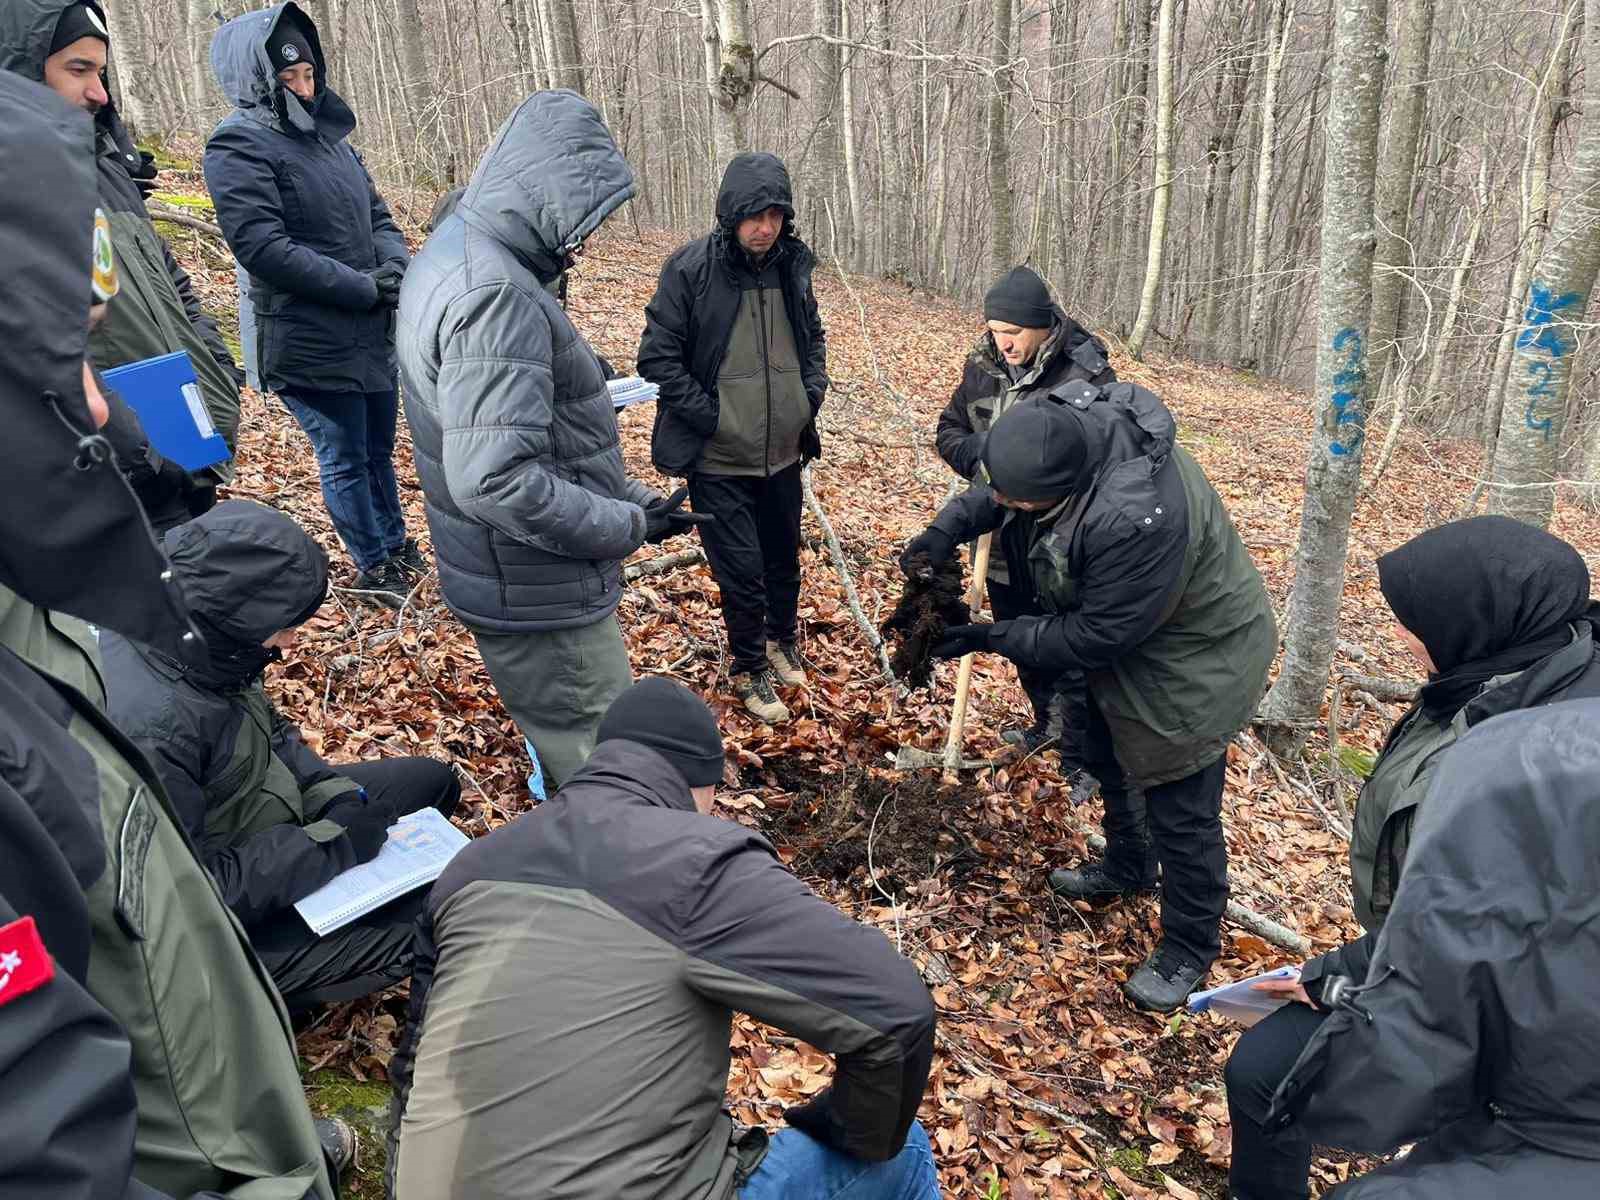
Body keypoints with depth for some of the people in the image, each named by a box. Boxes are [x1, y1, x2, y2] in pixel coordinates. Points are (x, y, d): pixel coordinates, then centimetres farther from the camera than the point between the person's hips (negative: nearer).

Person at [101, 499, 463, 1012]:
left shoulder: (188, 633, -11)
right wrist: (333, 843, -25)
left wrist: (338, 796, -8)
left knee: (433, 781, 13)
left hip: (271, 820, 8)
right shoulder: (149, 728, -37)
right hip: (232, 912, -8)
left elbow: (272, 733, 6)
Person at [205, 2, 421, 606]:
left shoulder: (327, 132, 12)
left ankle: (396, 545, 37)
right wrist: (367, 288, -19)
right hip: (310, 345, -7)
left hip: (373, 333, 7)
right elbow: (264, 247, -20)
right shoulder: (239, 144, -12)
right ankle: (374, 569, 21)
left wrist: (396, 264, -6)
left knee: (379, 449, 19)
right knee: (345, 461, 5)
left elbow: (377, 215, 17)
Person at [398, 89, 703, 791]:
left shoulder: (454, 251, 10)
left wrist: (626, 496, 10)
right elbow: (495, 481, -32)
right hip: (539, 596, -10)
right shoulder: (494, 296, -25)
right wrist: (626, 524, -19)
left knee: (569, 756, 24)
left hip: (509, 576, 10)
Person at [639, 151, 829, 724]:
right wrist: (709, 417, -14)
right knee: (741, 571, 3)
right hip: (719, 460, -5)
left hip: (784, 452, 5)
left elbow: (812, 336, 18)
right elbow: (658, 357, -11)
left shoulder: (792, 264, 2)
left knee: (784, 556, 20)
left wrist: (811, 393, 5)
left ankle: (783, 638, 45)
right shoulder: (690, 268, -14)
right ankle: (750, 667, 25)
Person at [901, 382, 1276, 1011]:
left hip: (1193, 657, -9)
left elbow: (1096, 636, -31)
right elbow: (994, 494, 2)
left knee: (1180, 809, 3)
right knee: (1110, 759, 27)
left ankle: (1189, 947, 26)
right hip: (1123, 631, 9)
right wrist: (949, 527, -15)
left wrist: (992, 638, -23)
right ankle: (1129, 866, 52)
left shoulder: (1139, 518, -44)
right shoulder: (1058, 423, -20)